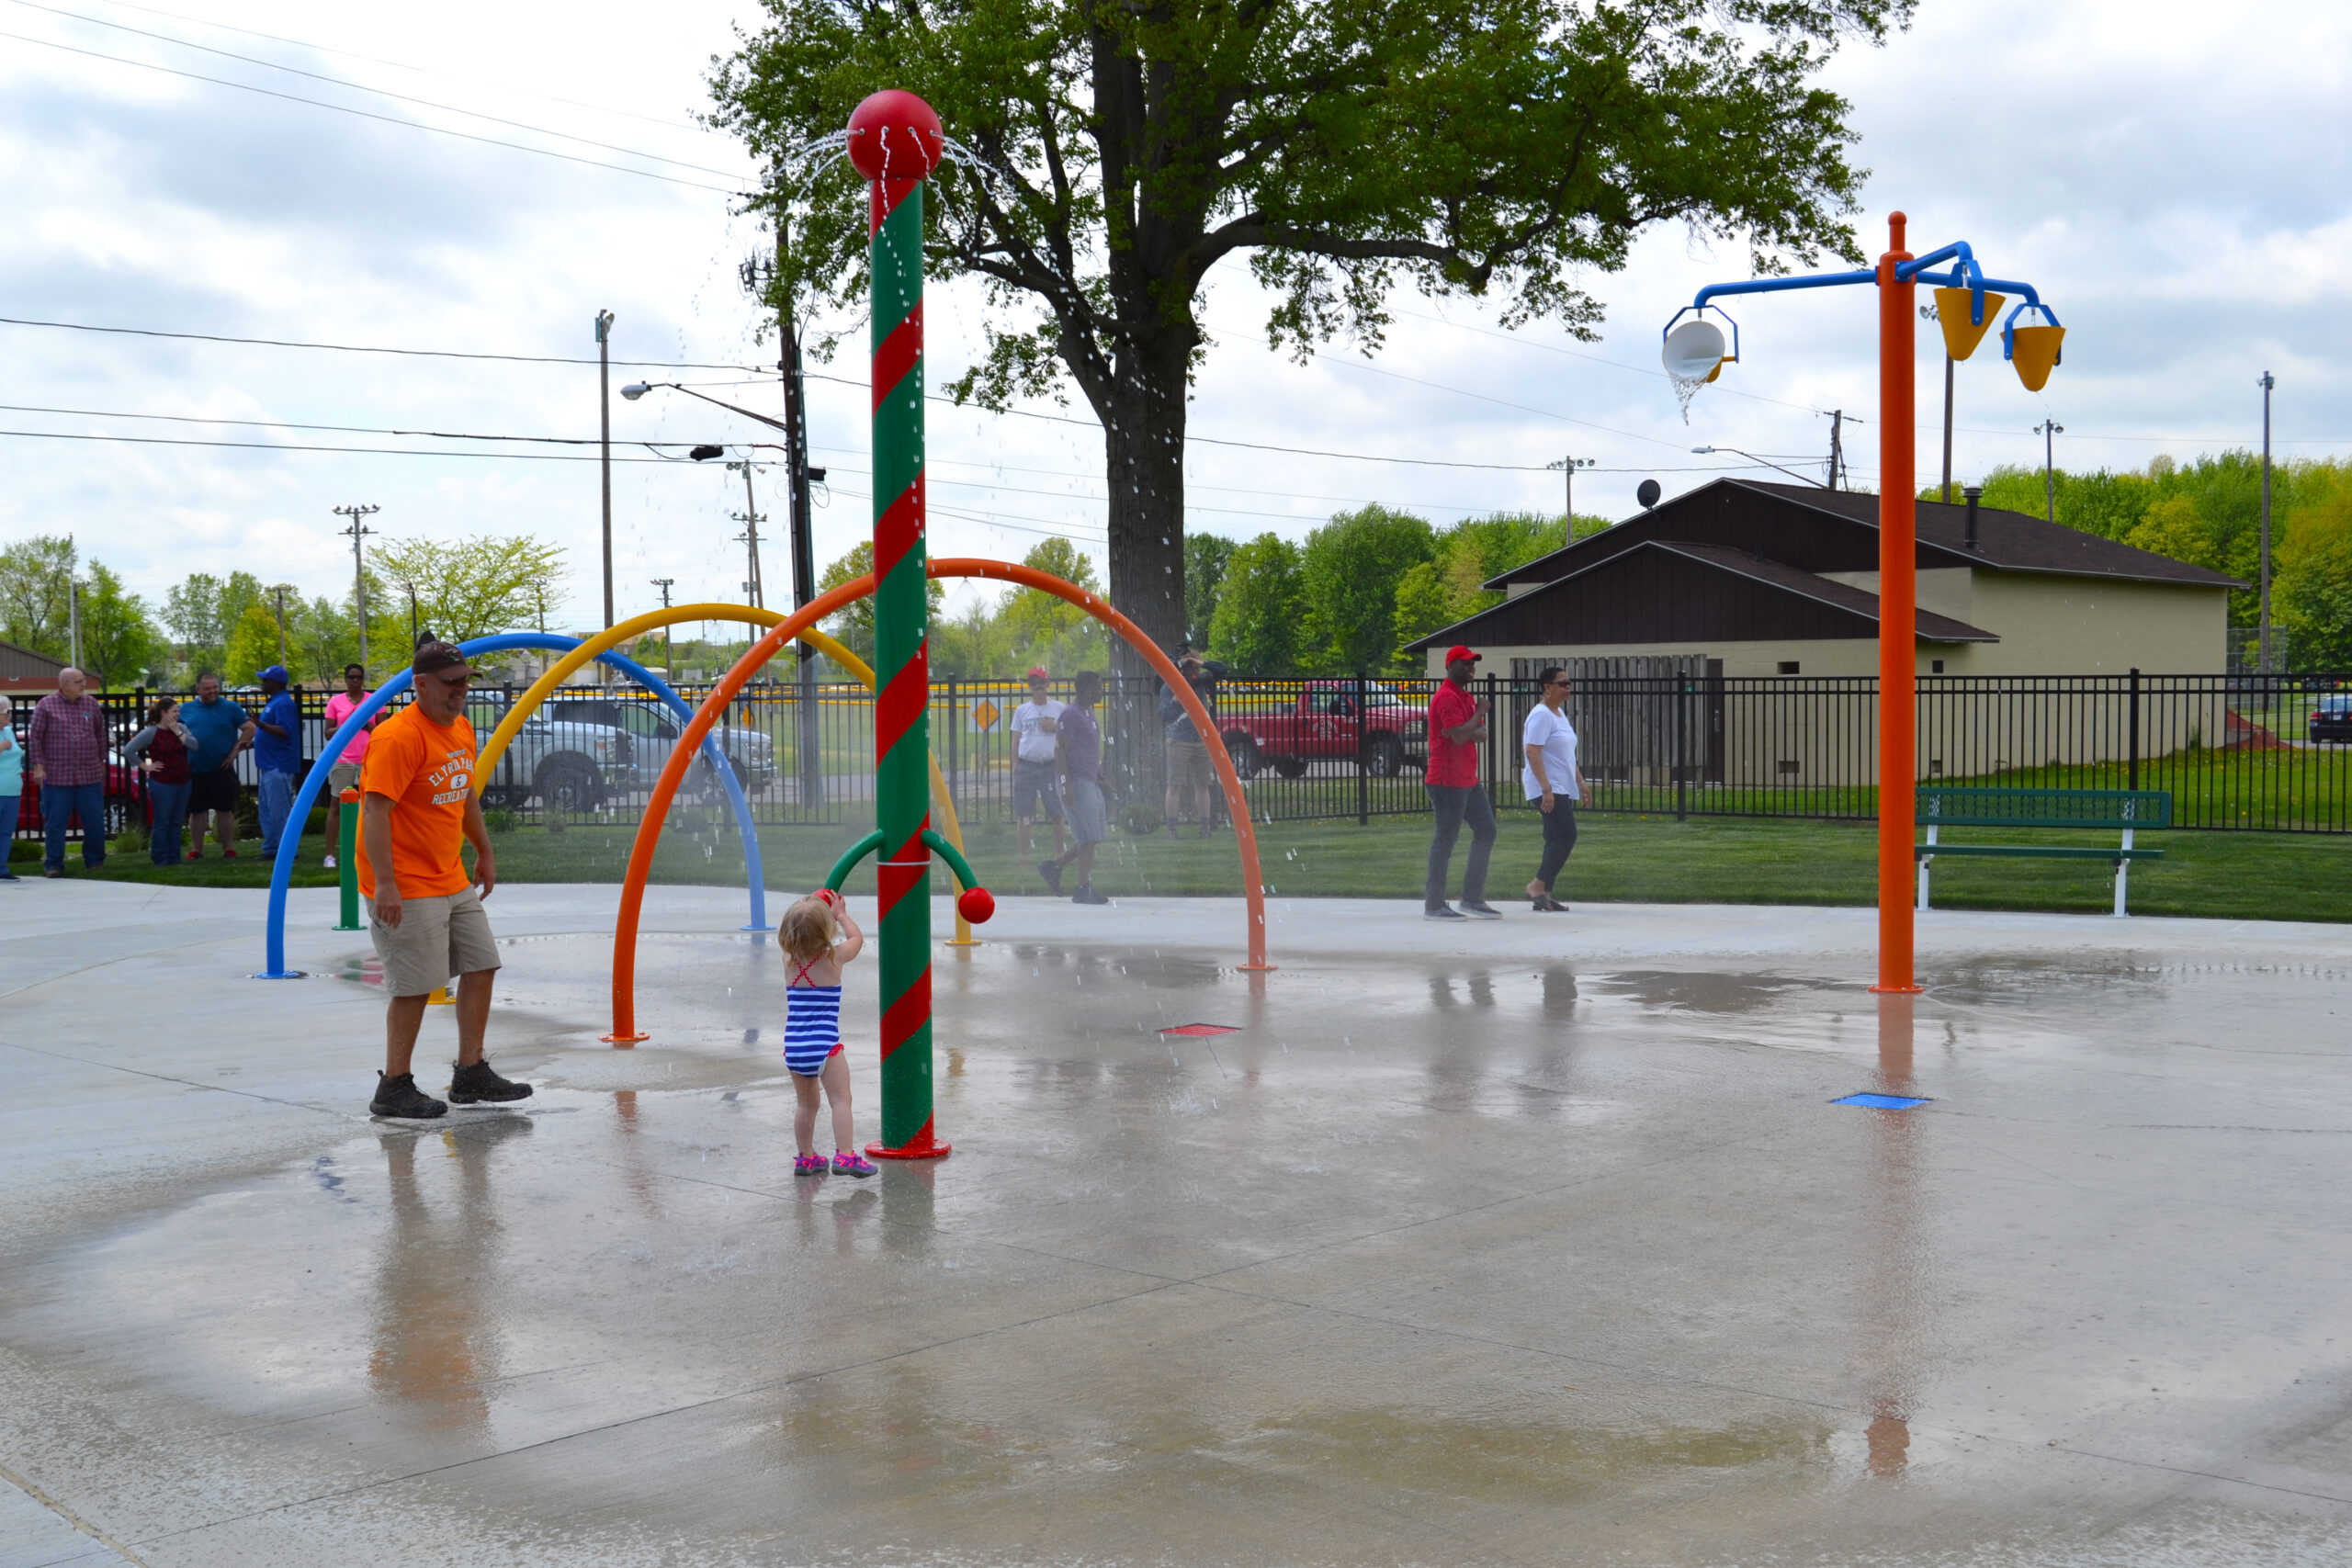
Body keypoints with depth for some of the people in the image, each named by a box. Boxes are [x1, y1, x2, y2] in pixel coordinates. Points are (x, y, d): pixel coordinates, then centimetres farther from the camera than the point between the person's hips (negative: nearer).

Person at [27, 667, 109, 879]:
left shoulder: (91, 704, 8)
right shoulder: (46, 705, -2)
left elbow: (100, 733, 17)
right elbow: (35, 737, 0)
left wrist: (101, 760, 17)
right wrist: (38, 765, -6)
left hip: (90, 775, 3)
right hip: (57, 776, -3)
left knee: (95, 821, 4)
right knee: (55, 823, 1)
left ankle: (94, 861, 18)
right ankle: (53, 865, 10)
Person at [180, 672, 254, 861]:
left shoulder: (230, 708, -1)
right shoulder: (186, 709, 7)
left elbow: (249, 728, -3)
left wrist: (235, 750, -7)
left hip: (221, 769, -3)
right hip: (194, 770, 3)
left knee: (224, 810, 2)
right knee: (196, 811, 9)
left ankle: (229, 849, 8)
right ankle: (196, 850, 17)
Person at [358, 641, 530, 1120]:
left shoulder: (461, 730, 10)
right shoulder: (399, 737, -19)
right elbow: (375, 809, -24)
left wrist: (485, 852, 25)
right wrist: (384, 883, -28)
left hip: (453, 881, 9)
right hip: (406, 888, -9)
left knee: (481, 965, 11)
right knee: (414, 986, -5)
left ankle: (471, 1076, 20)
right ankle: (393, 1089, 7)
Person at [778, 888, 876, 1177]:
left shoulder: (789, 961, 3)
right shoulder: (834, 958, -6)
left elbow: (791, 936, 27)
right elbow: (857, 937, 14)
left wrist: (810, 908, 30)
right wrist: (840, 913, 27)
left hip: (793, 1046, 5)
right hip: (824, 1044, -5)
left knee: (806, 1103, 17)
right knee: (841, 1099, -2)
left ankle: (806, 1157, 25)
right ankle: (845, 1156, -11)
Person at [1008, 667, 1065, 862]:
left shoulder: (1058, 708, 8)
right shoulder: (1022, 710, 11)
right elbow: (1016, 740, 12)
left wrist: (1055, 727, -8)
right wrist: (1015, 768, 5)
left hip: (1050, 766, -1)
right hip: (1026, 765, 1)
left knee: (1056, 813, -2)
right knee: (1023, 813, 0)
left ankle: (1059, 854, 6)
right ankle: (1024, 855, 6)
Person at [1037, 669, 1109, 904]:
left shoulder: (1089, 712, 17)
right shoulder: (1070, 714, -12)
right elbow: (1062, 750, -15)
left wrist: (1099, 775, 25)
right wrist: (1066, 785, -20)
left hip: (1091, 782, 9)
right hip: (1077, 782, -9)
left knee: (1092, 837, 9)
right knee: (1088, 838, -8)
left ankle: (1053, 866, 19)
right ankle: (1084, 889, -3)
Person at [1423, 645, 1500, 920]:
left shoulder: (1467, 697, 17)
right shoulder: (1446, 697, -15)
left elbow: (1482, 735, 13)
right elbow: (1460, 736, -25)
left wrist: (1469, 731, -10)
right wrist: (1480, 712, -11)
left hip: (1468, 779, 10)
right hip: (1448, 781, -10)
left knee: (1486, 831, 11)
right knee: (1446, 838, -6)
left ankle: (1473, 898, 16)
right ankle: (1434, 904, -1)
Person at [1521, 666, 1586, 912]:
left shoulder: (1559, 714, 18)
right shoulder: (1541, 715, -13)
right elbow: (1532, 752, -21)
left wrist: (1580, 780, 24)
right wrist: (1546, 788, -25)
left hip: (1562, 789, 10)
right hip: (1548, 789, -10)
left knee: (1557, 841, 7)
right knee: (1566, 837, -14)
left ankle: (1544, 895, 9)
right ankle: (1537, 887, -7)